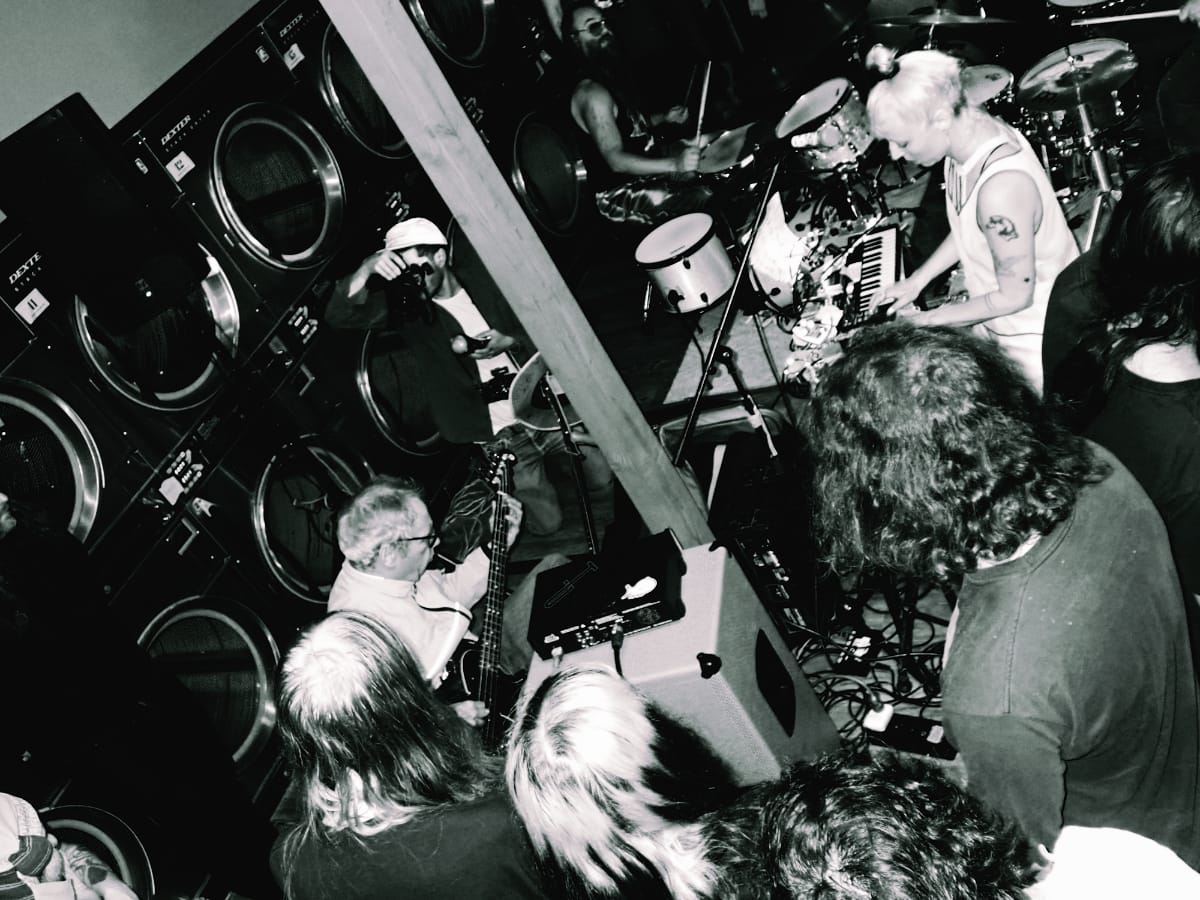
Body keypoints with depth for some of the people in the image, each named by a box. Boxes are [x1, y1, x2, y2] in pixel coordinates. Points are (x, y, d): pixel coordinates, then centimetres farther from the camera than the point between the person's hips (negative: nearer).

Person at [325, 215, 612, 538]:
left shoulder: (487, 293, 8)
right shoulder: (406, 308, -1)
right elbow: (338, 315, -15)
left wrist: (509, 342, -6)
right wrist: (367, 268, -31)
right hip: (500, 435, -3)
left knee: (603, 481, -2)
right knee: (547, 521, -9)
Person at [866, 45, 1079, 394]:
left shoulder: (1001, 187, -36)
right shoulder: (972, 126, -10)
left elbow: (1014, 296, -25)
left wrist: (931, 318, -14)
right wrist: (916, 280, 3)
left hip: (1037, 340, -8)